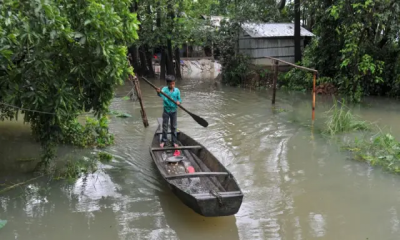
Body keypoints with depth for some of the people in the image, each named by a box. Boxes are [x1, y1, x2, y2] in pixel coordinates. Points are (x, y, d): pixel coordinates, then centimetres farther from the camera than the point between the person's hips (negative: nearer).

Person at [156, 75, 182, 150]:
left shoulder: (177, 90, -4)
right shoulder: (165, 89, -10)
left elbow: (179, 99, 1)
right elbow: (161, 95, -29)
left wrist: (179, 102, -22)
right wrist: (158, 92, -52)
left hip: (173, 111, 1)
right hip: (166, 111, -1)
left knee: (174, 127, 10)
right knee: (165, 127, 7)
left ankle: (174, 141, 20)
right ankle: (163, 141, 19)